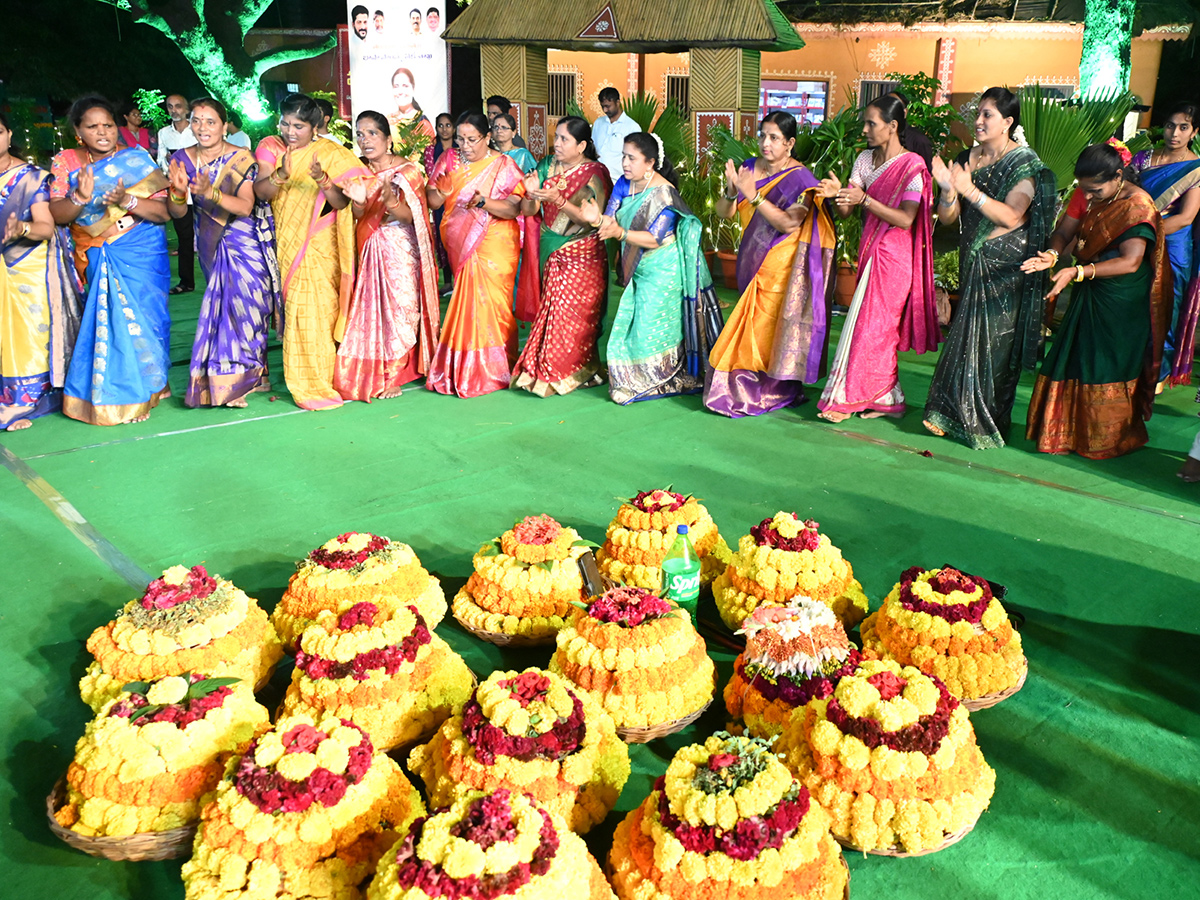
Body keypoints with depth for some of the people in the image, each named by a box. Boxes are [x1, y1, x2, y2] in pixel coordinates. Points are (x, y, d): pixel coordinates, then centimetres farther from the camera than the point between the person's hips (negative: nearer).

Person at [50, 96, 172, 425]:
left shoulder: (137, 159, -1)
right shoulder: (66, 163, 4)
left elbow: (163, 212, -7)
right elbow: (56, 214, -5)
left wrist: (127, 200, -23)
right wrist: (80, 198, -24)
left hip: (143, 254, -1)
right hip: (96, 259, 1)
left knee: (142, 316, -2)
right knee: (108, 320, -1)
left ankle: (143, 389, 15)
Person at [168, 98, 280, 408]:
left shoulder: (241, 158, -10)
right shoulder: (182, 159, 1)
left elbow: (245, 207, -20)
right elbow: (177, 212, -3)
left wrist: (210, 193, -35)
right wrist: (178, 191, -25)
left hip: (244, 240, -4)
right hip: (210, 243, 4)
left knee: (243, 299, -12)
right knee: (223, 302, 2)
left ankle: (236, 379, 1)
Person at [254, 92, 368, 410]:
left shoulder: (330, 154, -2)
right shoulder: (271, 149, 4)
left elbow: (341, 203, -11)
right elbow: (261, 192, -10)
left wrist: (322, 180, -29)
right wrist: (281, 174, -29)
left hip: (320, 249, -1)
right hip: (285, 246, 1)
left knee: (320, 309, -3)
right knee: (295, 310, -2)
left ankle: (321, 379, 13)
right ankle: (306, 382, 7)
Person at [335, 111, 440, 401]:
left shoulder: (407, 171, -4)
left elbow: (409, 217, -13)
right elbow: (358, 216, 2)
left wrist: (392, 201, -34)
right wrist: (359, 201, -21)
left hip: (400, 251, -3)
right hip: (368, 249, 4)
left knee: (399, 306, -5)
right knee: (368, 308, 0)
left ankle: (393, 376, 4)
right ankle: (368, 374, 10)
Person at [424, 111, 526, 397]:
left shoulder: (503, 166, -3)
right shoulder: (449, 161, 9)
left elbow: (515, 208, -11)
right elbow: (433, 202, 5)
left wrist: (484, 202, -26)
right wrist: (441, 188, -16)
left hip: (495, 247, -3)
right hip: (460, 245, 4)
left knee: (489, 303, -6)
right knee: (466, 302, 5)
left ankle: (493, 370, 4)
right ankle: (464, 368, 15)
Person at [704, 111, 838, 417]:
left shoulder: (800, 179, -9)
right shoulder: (749, 168, 7)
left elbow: (789, 223, -22)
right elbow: (724, 213, 3)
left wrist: (753, 195, -27)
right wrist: (731, 191, -18)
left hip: (781, 267, -5)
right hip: (752, 262, 5)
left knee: (768, 328, -4)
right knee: (754, 327, 9)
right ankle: (747, 386, 20)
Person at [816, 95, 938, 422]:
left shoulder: (912, 165, -11)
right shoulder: (865, 159, 8)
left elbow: (906, 220, -20)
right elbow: (845, 212, 4)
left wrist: (864, 199, -28)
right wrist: (838, 194, -19)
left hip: (894, 257, -7)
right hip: (870, 250, 7)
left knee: (868, 325, -5)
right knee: (881, 327, 10)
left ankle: (846, 399, 3)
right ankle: (887, 399, 19)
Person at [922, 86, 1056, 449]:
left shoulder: (1025, 164, -7)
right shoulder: (967, 159, 9)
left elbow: (1011, 217, -21)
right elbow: (947, 218, 4)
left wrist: (969, 190, -28)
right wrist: (947, 189, -16)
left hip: (1006, 268, -5)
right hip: (972, 262, 5)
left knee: (994, 342, -3)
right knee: (968, 335, 5)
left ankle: (987, 424, 7)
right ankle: (958, 415, 15)